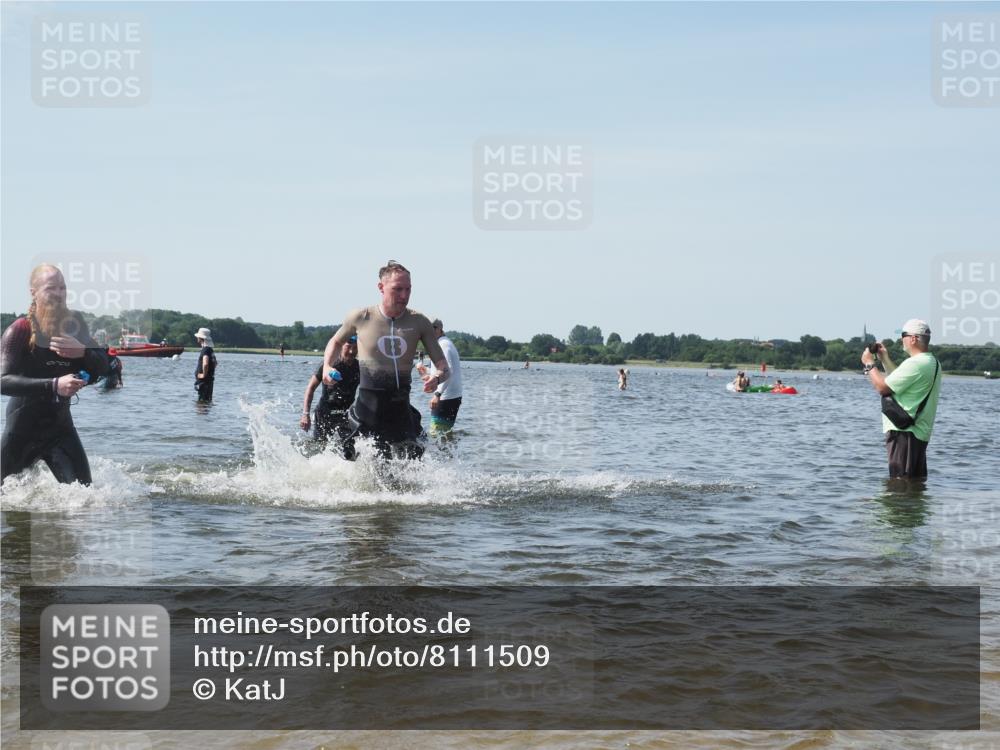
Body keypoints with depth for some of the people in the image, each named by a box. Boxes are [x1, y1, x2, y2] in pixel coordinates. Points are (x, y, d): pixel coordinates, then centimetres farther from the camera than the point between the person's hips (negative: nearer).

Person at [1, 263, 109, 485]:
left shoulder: (73, 325, 1)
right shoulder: (20, 330, -13)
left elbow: (102, 368, -2)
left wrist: (83, 352, -24)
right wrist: (54, 385, -37)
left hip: (60, 426, 3)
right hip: (22, 431, -3)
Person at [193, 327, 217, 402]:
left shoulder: (205, 350, -18)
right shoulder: (211, 349, 12)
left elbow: (205, 364, -35)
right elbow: (215, 363, 28)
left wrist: (204, 374, -23)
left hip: (204, 380, -10)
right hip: (210, 379, 10)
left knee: (203, 400, -7)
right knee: (208, 400, 15)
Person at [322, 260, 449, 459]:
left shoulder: (419, 322, 1)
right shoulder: (361, 317, -1)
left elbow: (444, 367, 1)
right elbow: (336, 342, 19)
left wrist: (437, 377, -22)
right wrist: (327, 367, 1)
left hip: (401, 413, 2)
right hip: (367, 412, -2)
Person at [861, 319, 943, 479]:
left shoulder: (915, 363, -19)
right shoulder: (932, 362, 16)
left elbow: (882, 387, -18)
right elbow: (900, 382, 23)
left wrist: (869, 364, -4)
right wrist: (885, 360, 23)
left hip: (903, 431, -11)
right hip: (920, 432, 11)